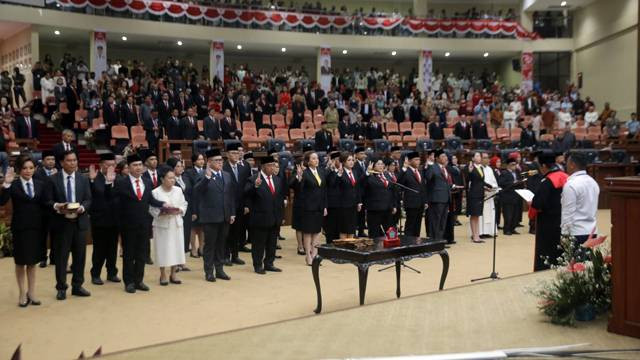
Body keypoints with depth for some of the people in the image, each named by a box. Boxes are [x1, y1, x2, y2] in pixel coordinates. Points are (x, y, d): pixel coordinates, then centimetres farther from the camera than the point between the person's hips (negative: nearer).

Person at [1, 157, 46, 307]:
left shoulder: (40, 184, 4)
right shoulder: (13, 185, -6)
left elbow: (44, 205, 3)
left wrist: (45, 226, -2)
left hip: (37, 227, 3)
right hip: (20, 228, -3)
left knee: (32, 261, 12)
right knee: (21, 262, 9)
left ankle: (31, 292, 24)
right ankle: (22, 293, 21)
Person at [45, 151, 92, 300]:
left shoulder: (83, 179, 8)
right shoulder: (53, 179, 0)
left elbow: (88, 200, 5)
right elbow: (48, 200, -2)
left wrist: (82, 207, -15)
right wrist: (57, 206, -22)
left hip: (79, 221, 3)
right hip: (61, 222, -3)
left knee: (80, 255, 7)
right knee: (61, 256, 2)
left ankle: (77, 286, 18)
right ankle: (61, 288, 13)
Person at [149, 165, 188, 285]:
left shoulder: (178, 190, 4)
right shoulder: (155, 192, -7)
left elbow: (184, 205, 8)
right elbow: (152, 210, -8)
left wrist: (179, 211, -12)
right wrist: (164, 212, -22)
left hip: (177, 224, 4)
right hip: (162, 225, -4)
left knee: (176, 248, 6)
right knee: (163, 250, 1)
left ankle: (173, 274, 19)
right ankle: (163, 275, 14)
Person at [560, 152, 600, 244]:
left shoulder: (571, 184, -14)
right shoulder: (593, 182, 11)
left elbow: (568, 213, -15)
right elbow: (594, 209, 18)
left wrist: (564, 235, -10)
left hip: (577, 233, -8)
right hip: (592, 231, 8)